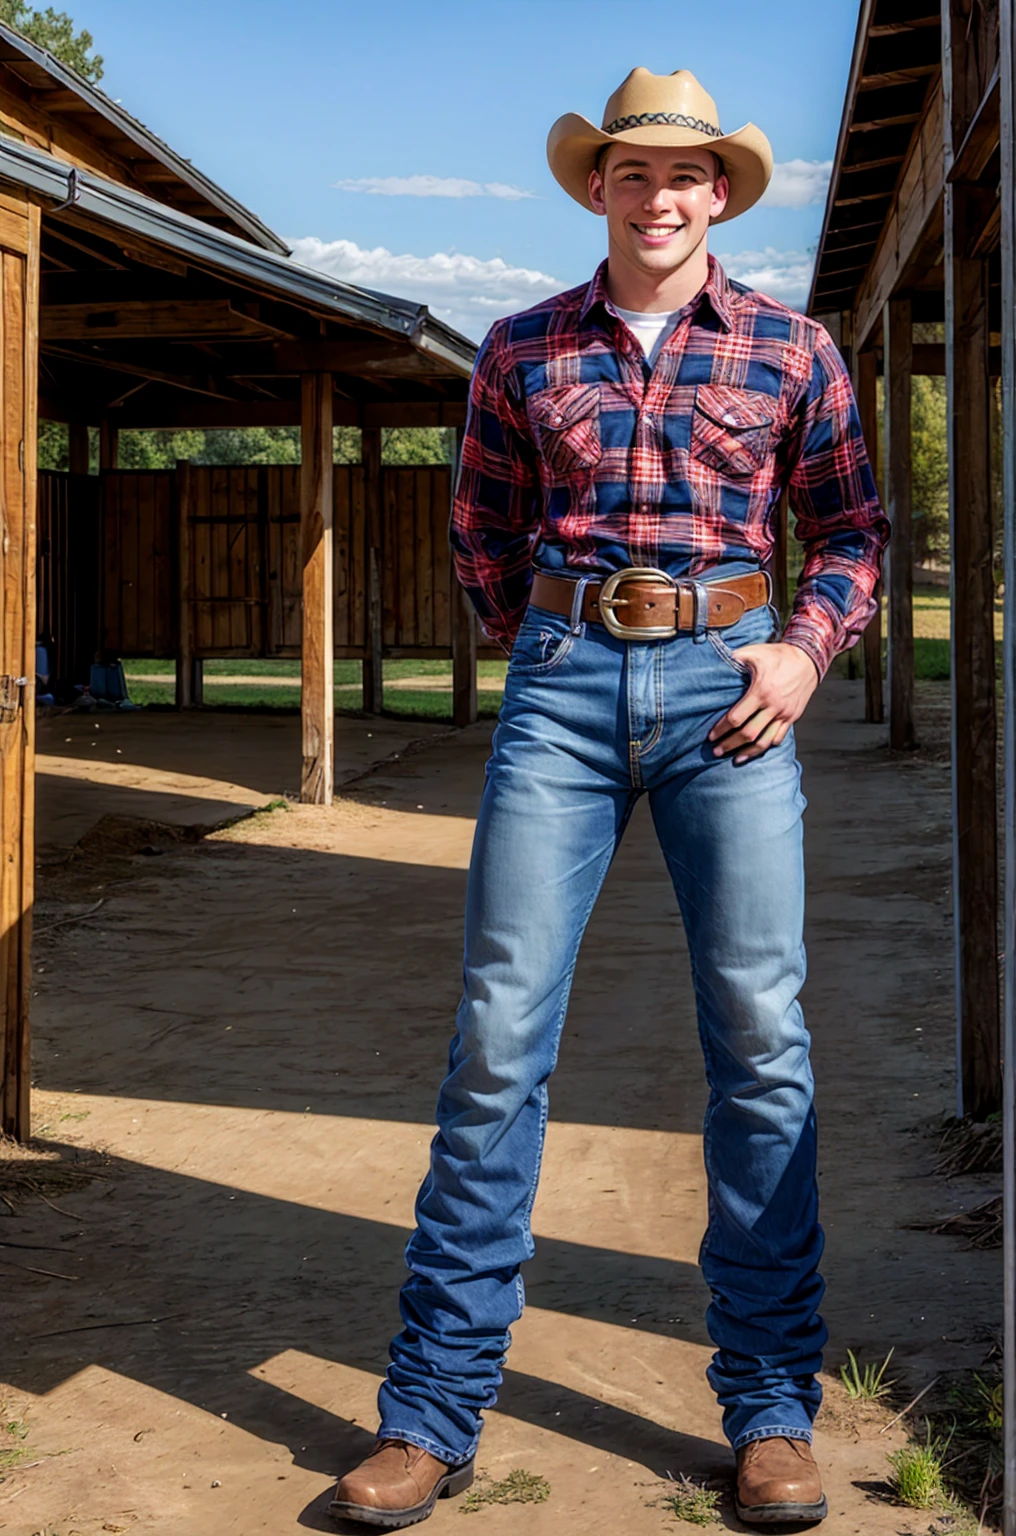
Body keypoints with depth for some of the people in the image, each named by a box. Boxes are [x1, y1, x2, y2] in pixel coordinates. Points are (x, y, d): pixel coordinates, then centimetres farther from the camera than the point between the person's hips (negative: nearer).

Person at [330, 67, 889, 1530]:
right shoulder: (522, 351, 9)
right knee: (499, 1031, -3)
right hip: (562, 685, 1)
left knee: (761, 1036, -2)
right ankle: (433, 1410, 5)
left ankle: (772, 1408, 10)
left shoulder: (791, 349, 7)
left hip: (726, 688, 0)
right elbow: (482, 527, 20)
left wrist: (807, 647, -3)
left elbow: (852, 527, 13)